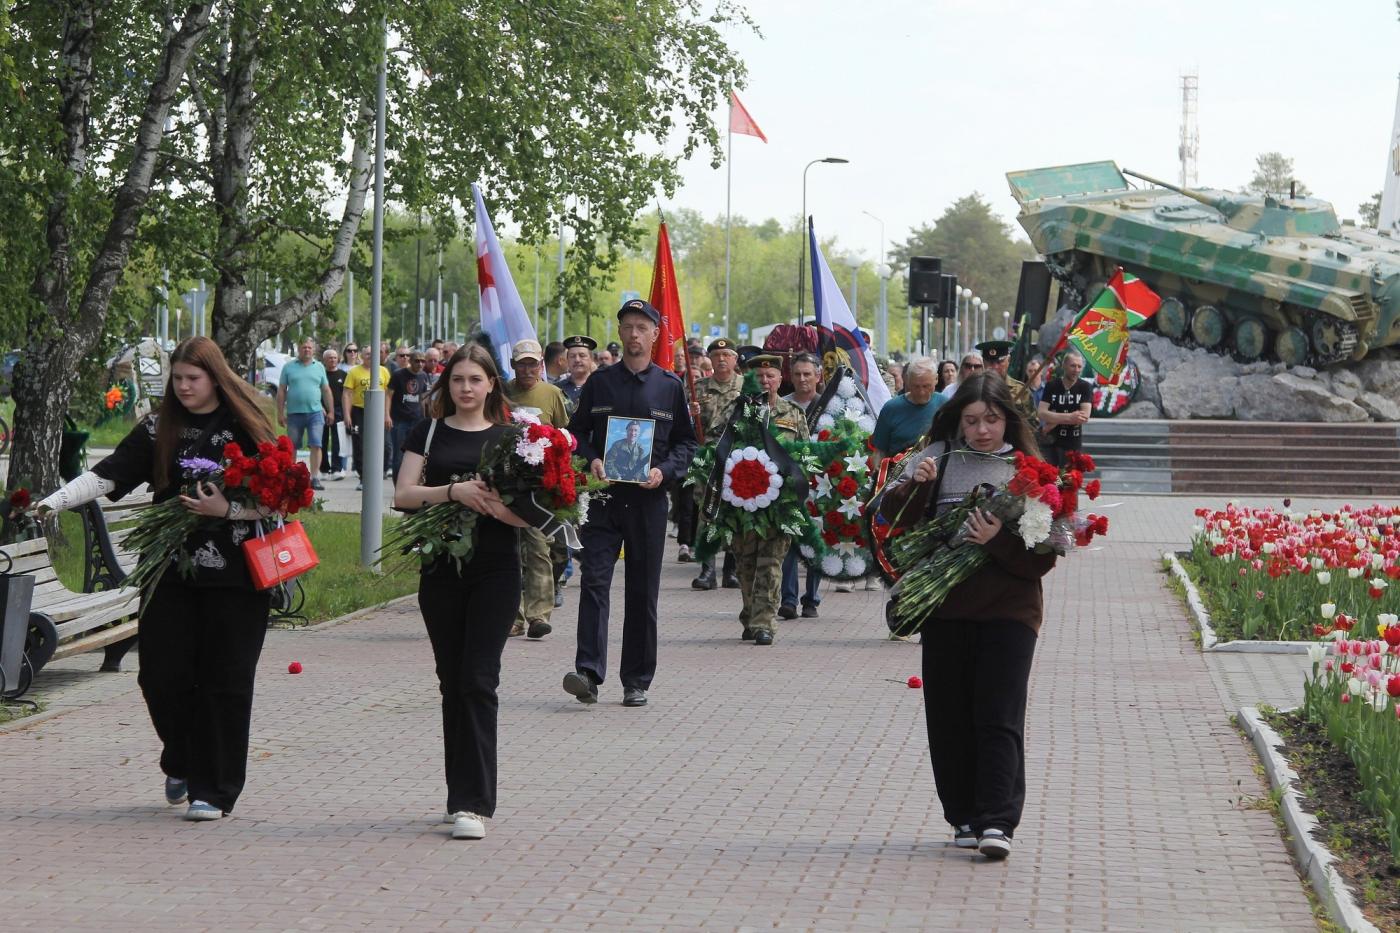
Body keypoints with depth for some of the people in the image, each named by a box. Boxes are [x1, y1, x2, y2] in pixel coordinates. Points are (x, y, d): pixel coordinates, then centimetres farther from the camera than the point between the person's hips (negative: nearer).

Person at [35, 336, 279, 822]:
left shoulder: (245, 428, -1)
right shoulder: (159, 428, 6)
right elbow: (108, 475, -2)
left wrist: (227, 510, -15)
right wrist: (55, 501, -14)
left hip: (234, 576, -2)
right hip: (172, 574, 3)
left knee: (224, 681, -2)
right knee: (162, 674, -1)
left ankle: (213, 790, 7)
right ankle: (181, 764, 26)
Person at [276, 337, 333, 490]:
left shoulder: (319, 367, 10)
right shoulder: (289, 367, 5)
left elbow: (326, 391, 14)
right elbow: (281, 391, 5)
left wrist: (330, 411, 11)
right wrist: (280, 413, 0)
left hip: (315, 413, 0)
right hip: (294, 413, 0)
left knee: (316, 445, -9)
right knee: (291, 448, 7)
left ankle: (315, 478, -9)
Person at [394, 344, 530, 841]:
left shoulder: (509, 437, 5)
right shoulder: (429, 432, 8)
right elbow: (403, 494, -2)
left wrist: (503, 509, -19)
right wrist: (453, 491, -17)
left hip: (496, 570, -2)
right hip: (441, 570, 2)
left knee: (478, 680, -10)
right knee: (452, 682, 7)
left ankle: (474, 803, -11)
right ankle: (463, 796, 18)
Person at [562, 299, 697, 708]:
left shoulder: (670, 386, 6)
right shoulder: (599, 382, 7)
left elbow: (686, 441, 10)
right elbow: (577, 431, 11)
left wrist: (664, 470, -9)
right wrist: (591, 460, -9)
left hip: (648, 499, 0)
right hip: (603, 496, 0)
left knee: (643, 592, 4)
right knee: (594, 581, -13)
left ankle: (637, 682, 12)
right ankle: (589, 673, -18)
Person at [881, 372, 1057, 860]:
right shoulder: (939, 458, 6)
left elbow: (1043, 555, -4)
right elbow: (890, 514, 4)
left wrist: (999, 540, -20)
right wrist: (914, 486, -14)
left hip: (1008, 609, -3)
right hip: (945, 606, 3)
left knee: (998, 717, -8)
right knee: (948, 716, 7)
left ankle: (998, 821, -9)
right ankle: (964, 817, 18)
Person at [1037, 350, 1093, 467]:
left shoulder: (1085, 387, -3)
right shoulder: (1051, 386, -1)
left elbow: (1085, 416, -15)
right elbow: (1042, 414, -13)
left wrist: (1054, 421, -16)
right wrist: (1069, 417, -26)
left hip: (1073, 444, 0)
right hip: (1051, 442, 0)